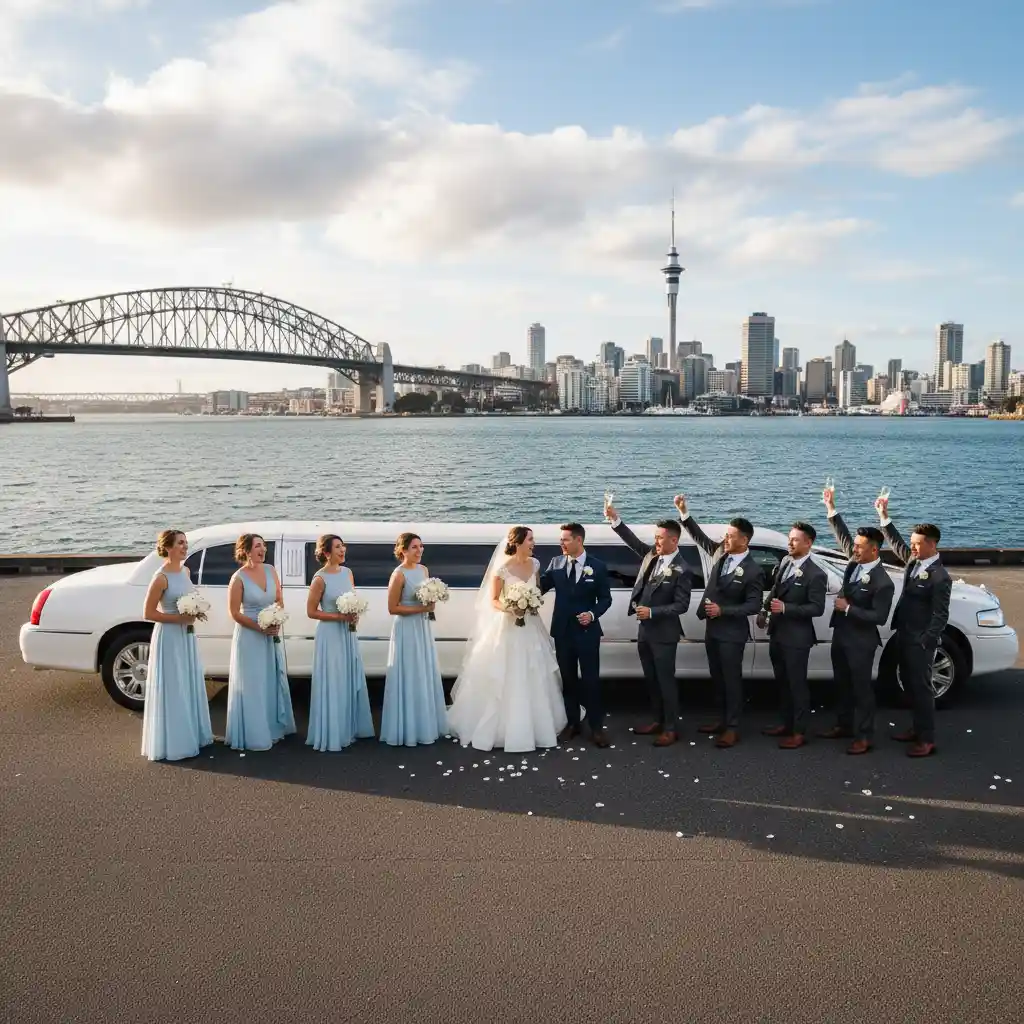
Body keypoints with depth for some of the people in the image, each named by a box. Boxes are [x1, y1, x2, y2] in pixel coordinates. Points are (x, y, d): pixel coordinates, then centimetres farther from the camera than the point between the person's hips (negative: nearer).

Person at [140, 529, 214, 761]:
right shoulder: (161, 578, -18)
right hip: (169, 636, -8)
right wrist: (179, 618, -20)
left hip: (187, 635, 8)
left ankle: (191, 736, 29)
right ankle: (172, 743, 11)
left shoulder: (186, 571, 5)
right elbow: (148, 613, -17)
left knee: (189, 686, 16)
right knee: (172, 689, 0)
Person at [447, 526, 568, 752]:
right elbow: (493, 601, -8)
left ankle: (533, 726, 24)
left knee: (532, 680, 11)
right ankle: (498, 728, 13)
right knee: (503, 680, 0)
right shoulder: (503, 569, -13)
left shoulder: (534, 564, 3)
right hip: (507, 628, -5)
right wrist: (510, 609, -24)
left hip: (531, 627, 5)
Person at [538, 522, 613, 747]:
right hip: (562, 631, 3)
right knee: (568, 679, 12)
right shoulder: (556, 562, 2)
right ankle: (572, 723, 24)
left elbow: (605, 598, 0)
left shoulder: (598, 566, -5)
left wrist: (593, 614, -16)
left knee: (591, 680, 1)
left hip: (587, 631, -3)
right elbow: (540, 586, 1)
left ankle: (597, 727, 12)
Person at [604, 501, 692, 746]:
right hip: (644, 629, 7)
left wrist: (652, 612, -22)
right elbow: (633, 541, 8)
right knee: (651, 680, 17)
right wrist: (614, 519, -6)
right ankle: (657, 721, 30)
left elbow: (681, 606, -17)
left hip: (663, 633, -7)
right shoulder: (652, 553, 2)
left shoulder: (681, 570, -18)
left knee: (665, 680, 3)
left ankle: (671, 728, 15)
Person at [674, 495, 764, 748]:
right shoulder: (720, 552, -1)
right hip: (712, 628, 7)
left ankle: (732, 728, 14)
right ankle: (722, 720, 30)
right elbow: (700, 537, 10)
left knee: (732, 680, 3)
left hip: (732, 633, -7)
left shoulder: (753, 571, -18)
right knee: (717, 679, 17)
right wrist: (683, 512, 0)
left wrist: (723, 610, -22)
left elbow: (753, 605, -16)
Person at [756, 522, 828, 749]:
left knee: (797, 684, 4)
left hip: (796, 637, -7)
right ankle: (787, 723, 33)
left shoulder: (816, 574, -17)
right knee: (782, 682, 18)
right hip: (776, 632, 7)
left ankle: (799, 732, 15)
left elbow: (817, 608, -18)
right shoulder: (784, 562, 4)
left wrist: (785, 608, -24)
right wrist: (764, 609, 6)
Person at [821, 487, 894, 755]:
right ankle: (844, 725, 35)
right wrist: (830, 508, 0)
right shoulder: (855, 562, -1)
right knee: (842, 684, 19)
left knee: (861, 687, 3)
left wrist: (848, 608, -20)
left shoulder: (882, 582, -22)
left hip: (861, 641, -8)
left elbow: (879, 617, -22)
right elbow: (842, 535, 8)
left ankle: (864, 736, 14)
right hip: (841, 635, 8)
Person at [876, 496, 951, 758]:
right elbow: (896, 543, 18)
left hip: (920, 641, -8)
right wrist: (884, 516, 9)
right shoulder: (913, 560, 3)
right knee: (909, 684, 18)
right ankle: (918, 728, 32)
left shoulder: (940, 577, -19)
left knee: (921, 687, -1)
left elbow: (940, 616, -18)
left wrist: (924, 644, -18)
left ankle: (927, 739, 9)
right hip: (904, 635, 8)